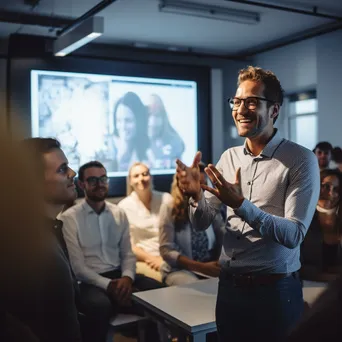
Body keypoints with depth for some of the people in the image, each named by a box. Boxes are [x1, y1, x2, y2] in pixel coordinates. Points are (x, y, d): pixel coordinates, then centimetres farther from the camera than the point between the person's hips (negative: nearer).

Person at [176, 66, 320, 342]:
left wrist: (241, 205, -29)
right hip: (229, 286, 5)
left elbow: (294, 235, -18)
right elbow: (202, 223, 3)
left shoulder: (301, 160, -11)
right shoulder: (229, 158, 3)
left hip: (275, 290, -4)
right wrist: (196, 195, -18)